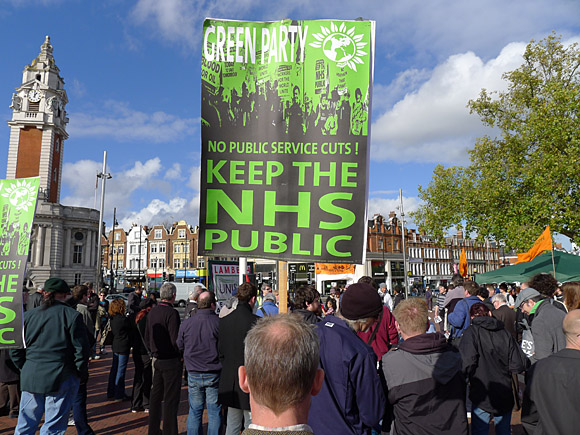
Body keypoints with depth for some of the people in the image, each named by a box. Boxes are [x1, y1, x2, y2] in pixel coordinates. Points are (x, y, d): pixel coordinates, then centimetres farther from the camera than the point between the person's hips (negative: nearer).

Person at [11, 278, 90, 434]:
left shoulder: (27, 315, 5)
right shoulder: (72, 315, -9)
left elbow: (15, 350, 8)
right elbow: (81, 349, -9)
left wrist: (25, 369, 19)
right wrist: (82, 373, 4)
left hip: (31, 377, 4)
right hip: (62, 379, -4)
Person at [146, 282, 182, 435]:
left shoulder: (152, 312, 7)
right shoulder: (171, 313, -18)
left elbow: (147, 338, 15)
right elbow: (175, 340, -21)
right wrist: (181, 356, -7)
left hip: (157, 360, 8)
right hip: (171, 361, -8)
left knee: (155, 396, 17)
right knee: (170, 400, 0)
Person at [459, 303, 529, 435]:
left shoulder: (472, 332, -12)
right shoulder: (505, 333, -2)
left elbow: (467, 363, -22)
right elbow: (518, 366, -5)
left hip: (481, 397, -4)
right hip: (505, 396, 4)